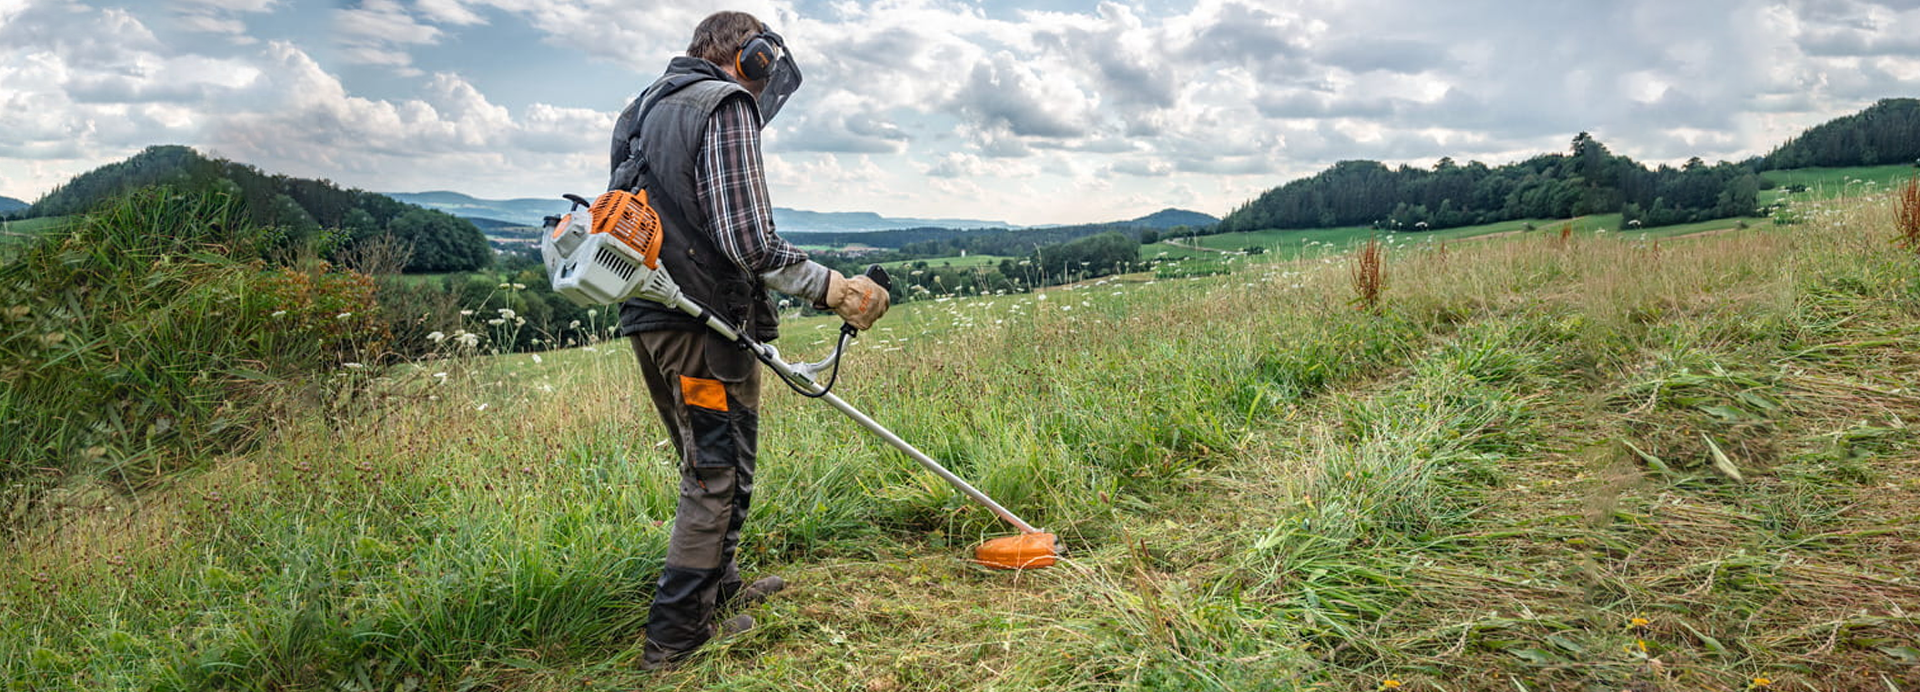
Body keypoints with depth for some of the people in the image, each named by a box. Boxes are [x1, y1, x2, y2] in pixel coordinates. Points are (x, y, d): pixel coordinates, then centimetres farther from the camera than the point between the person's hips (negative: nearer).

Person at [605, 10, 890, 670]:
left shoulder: (641, 109, 19)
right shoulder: (726, 105, -10)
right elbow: (747, 240, -21)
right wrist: (832, 287, -15)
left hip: (647, 319, 9)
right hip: (705, 325, -9)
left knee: (705, 467, 22)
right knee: (718, 478, 1)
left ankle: (719, 588, 37)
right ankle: (675, 635, 7)